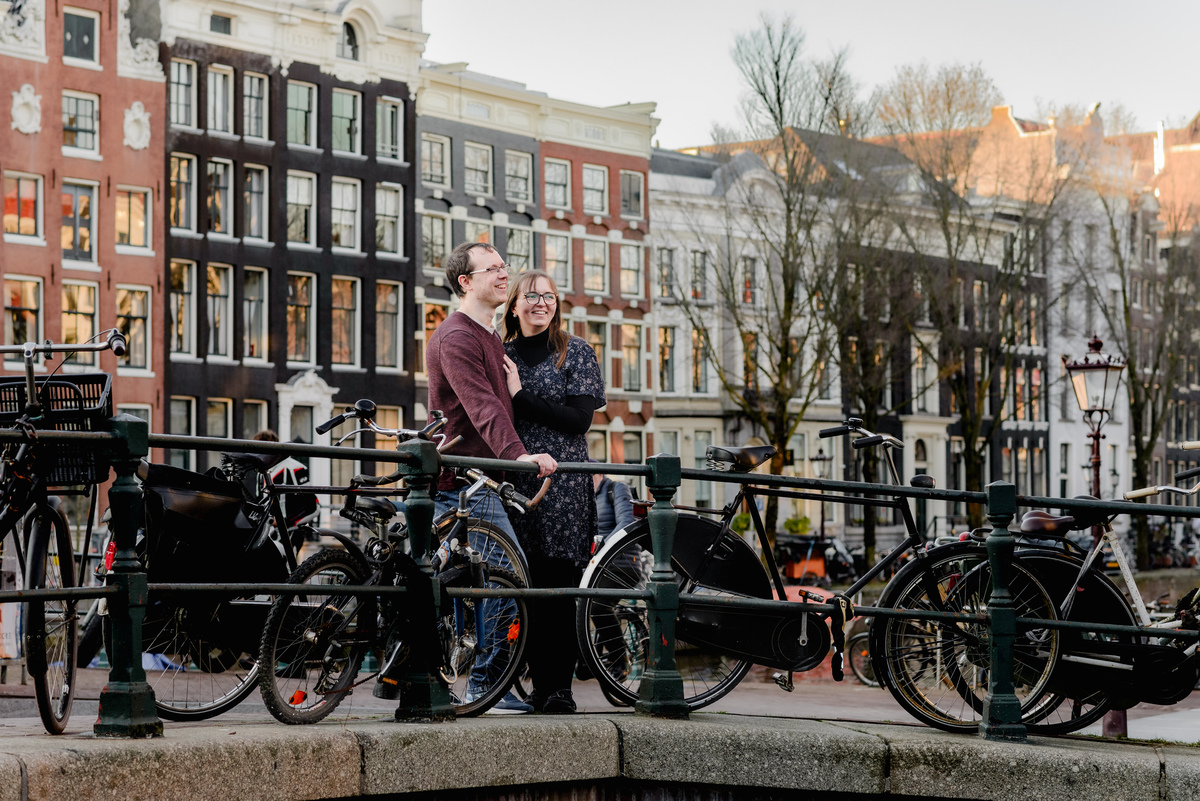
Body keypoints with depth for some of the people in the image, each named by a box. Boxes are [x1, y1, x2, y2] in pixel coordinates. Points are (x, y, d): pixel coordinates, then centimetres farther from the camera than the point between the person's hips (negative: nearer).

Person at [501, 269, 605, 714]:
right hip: (514, 484, 3)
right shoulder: (500, 356, 15)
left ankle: (560, 686, -5)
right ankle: (539, 684, 7)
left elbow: (580, 418, -8)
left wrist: (520, 397, -11)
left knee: (558, 585, -7)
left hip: (563, 485, -3)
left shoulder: (576, 353, 4)